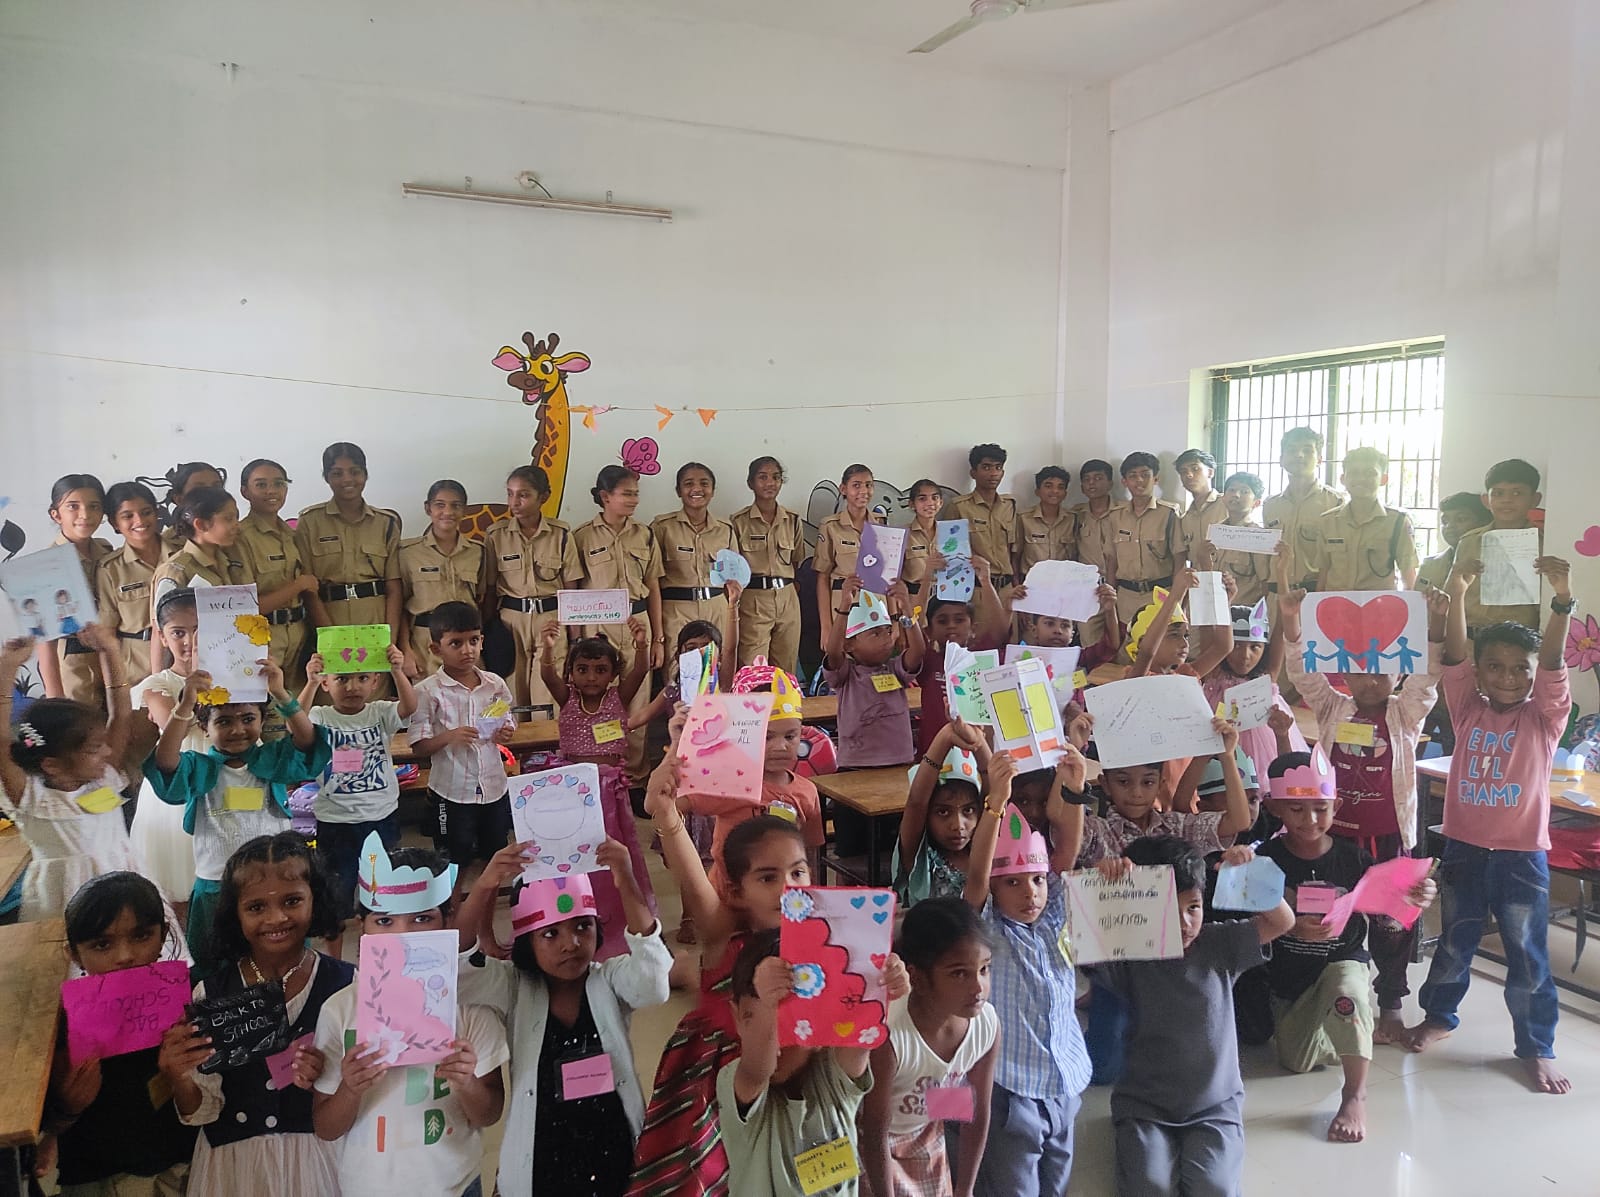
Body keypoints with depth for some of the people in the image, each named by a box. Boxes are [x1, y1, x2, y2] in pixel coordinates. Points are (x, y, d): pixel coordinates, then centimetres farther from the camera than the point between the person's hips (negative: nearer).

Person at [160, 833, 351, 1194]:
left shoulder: (345, 984, -12)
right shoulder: (211, 992, -8)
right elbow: (204, 1112, -4)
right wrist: (180, 1079, -23)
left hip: (316, 1159, -1)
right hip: (233, 1162, 1)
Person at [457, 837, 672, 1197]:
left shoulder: (612, 981, -8)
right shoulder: (514, 988, -6)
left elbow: (653, 984, -28)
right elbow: (456, 970, -22)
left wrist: (626, 883, -40)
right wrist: (484, 888, -39)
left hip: (616, 1158, 0)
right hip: (540, 1167, 1)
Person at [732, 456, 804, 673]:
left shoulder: (792, 520, 9)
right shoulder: (738, 521, -1)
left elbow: (797, 563, 14)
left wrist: (792, 589, 5)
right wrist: (734, 599, -6)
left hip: (788, 600, 3)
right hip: (752, 600, -3)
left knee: (786, 671, 7)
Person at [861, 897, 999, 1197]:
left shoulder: (988, 1023, -22)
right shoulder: (887, 1035, -38)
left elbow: (978, 1115, -5)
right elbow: (875, 1137, -22)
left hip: (927, 1139, 4)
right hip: (873, 1145, -4)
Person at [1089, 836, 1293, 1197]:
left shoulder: (1219, 945, -3)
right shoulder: (1129, 957, -10)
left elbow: (1282, 922, -5)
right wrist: (1100, 885, -33)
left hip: (1215, 1104, 2)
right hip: (1144, 1106, -1)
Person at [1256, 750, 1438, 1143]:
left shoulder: (1353, 857, -8)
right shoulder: (1268, 859, -11)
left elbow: (1387, 915, -8)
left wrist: (1416, 900, -30)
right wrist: (1293, 927, -37)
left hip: (1346, 961, -2)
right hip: (1289, 978, 2)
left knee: (1344, 982, -37)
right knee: (1298, 1063, 6)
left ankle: (1356, 1095, -21)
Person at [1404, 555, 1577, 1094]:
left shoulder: (1544, 717, -4)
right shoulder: (1468, 710, 0)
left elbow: (1553, 663, -18)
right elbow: (1453, 655, -11)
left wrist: (1562, 600, -31)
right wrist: (1457, 594, -21)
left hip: (1522, 854, -2)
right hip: (1464, 847, 2)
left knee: (1528, 956, 7)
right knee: (1454, 941, 18)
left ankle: (1537, 1048, 23)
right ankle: (1438, 1015, 37)